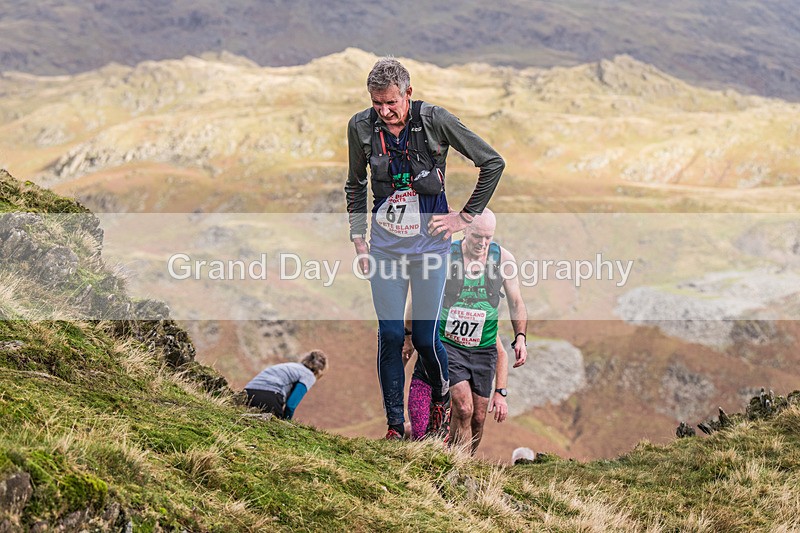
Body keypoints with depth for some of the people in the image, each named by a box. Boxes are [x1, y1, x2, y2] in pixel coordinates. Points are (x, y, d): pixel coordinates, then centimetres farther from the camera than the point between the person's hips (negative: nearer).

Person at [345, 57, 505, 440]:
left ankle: (441, 397, 30)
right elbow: (355, 185, 14)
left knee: (425, 337, -1)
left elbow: (493, 163, -5)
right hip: (384, 244, 2)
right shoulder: (361, 127, -3)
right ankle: (394, 425, 9)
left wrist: (466, 217, -4)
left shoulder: (434, 120, -13)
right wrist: (357, 237, 8)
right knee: (390, 336, -3)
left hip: (428, 244, -2)